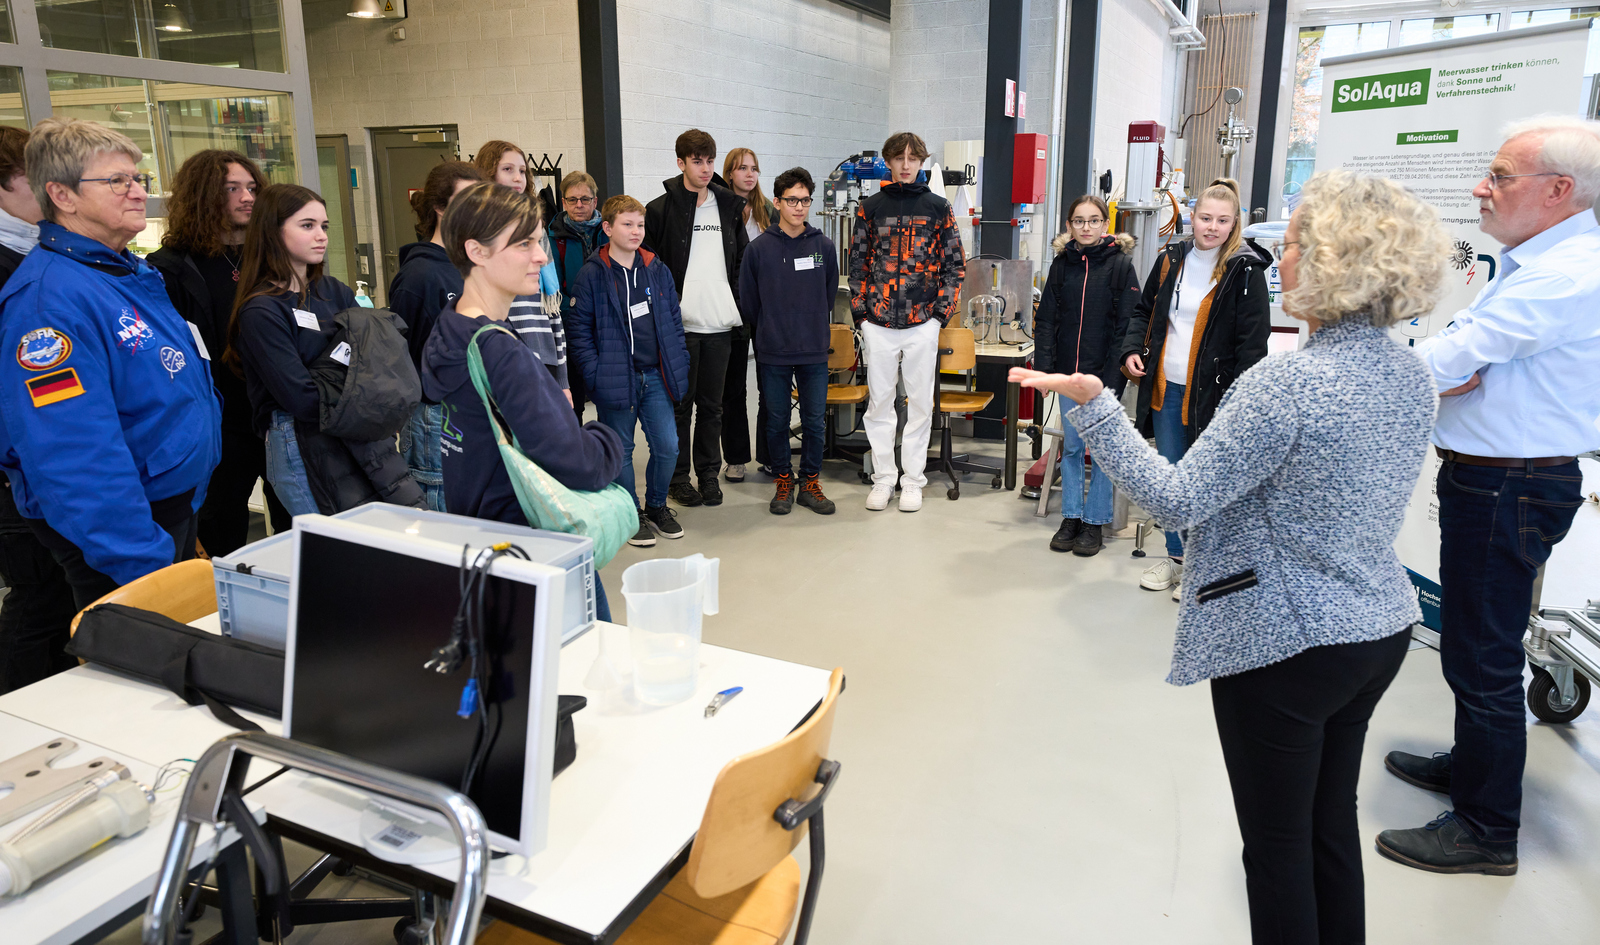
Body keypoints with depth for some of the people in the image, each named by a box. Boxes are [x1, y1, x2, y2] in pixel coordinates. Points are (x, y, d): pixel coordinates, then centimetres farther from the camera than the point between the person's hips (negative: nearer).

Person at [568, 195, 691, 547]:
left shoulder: (657, 270, 8)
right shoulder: (592, 274, -6)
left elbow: (674, 320, 12)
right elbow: (580, 329, -6)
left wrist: (680, 365, 5)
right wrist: (594, 374, -13)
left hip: (656, 375, 4)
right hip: (616, 378, -4)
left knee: (667, 445, 4)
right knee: (621, 450, 8)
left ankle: (656, 505, 27)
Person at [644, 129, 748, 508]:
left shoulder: (729, 206, 11)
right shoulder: (661, 209, -1)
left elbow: (743, 260, 17)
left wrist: (739, 306, 7)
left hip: (719, 324, 3)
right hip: (680, 324, -3)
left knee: (711, 404, 10)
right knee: (680, 403, 5)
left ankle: (708, 473, 21)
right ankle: (678, 475, 16)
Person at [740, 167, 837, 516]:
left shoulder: (824, 246, 2)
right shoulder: (759, 248, -3)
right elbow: (748, 301, 4)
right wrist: (768, 333, 8)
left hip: (814, 353, 1)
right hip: (773, 354, -1)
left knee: (815, 421, 6)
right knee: (776, 421, 8)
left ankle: (810, 481, 20)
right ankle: (783, 481, 23)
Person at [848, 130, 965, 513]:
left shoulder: (938, 208, 5)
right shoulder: (871, 207, 7)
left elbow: (954, 263, 6)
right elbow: (858, 262, 9)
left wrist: (942, 309, -3)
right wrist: (860, 310, 1)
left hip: (923, 322, -1)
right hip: (878, 323, 1)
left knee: (920, 403, 4)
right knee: (879, 402, 5)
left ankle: (912, 480, 15)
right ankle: (883, 478, 17)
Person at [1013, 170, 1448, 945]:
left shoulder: (1289, 383, -25)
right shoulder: (1412, 377, 2)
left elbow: (1180, 501, -23)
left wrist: (1091, 403, -20)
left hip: (1288, 643, -8)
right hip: (1381, 626, 8)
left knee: (1277, 844, 9)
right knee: (1332, 822, 23)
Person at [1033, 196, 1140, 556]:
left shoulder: (1120, 265, -3)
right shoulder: (1062, 264, 7)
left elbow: (1127, 324, -7)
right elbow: (1045, 319, 8)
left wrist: (1114, 375, -14)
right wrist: (1044, 367, -2)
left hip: (1103, 375, -3)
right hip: (1068, 373, 3)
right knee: (1071, 446, 9)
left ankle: (1095, 521, 14)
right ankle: (1071, 517, 19)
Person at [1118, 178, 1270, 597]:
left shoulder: (1245, 271, -7)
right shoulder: (1172, 260, 7)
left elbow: (1254, 341, -10)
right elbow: (1144, 311, 20)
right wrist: (1132, 349, 2)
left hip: (1210, 391, -5)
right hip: (1165, 388, 5)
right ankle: (1175, 556, 29)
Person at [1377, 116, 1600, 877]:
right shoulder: (1534, 262, 14)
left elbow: (1457, 356, -24)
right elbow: (1471, 351, 8)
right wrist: (1450, 377, -14)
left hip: (1511, 490, -11)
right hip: (1488, 478, 11)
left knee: (1483, 655, -1)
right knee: (1474, 640, 23)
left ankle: (1488, 830, 14)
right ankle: (1471, 765, 42)